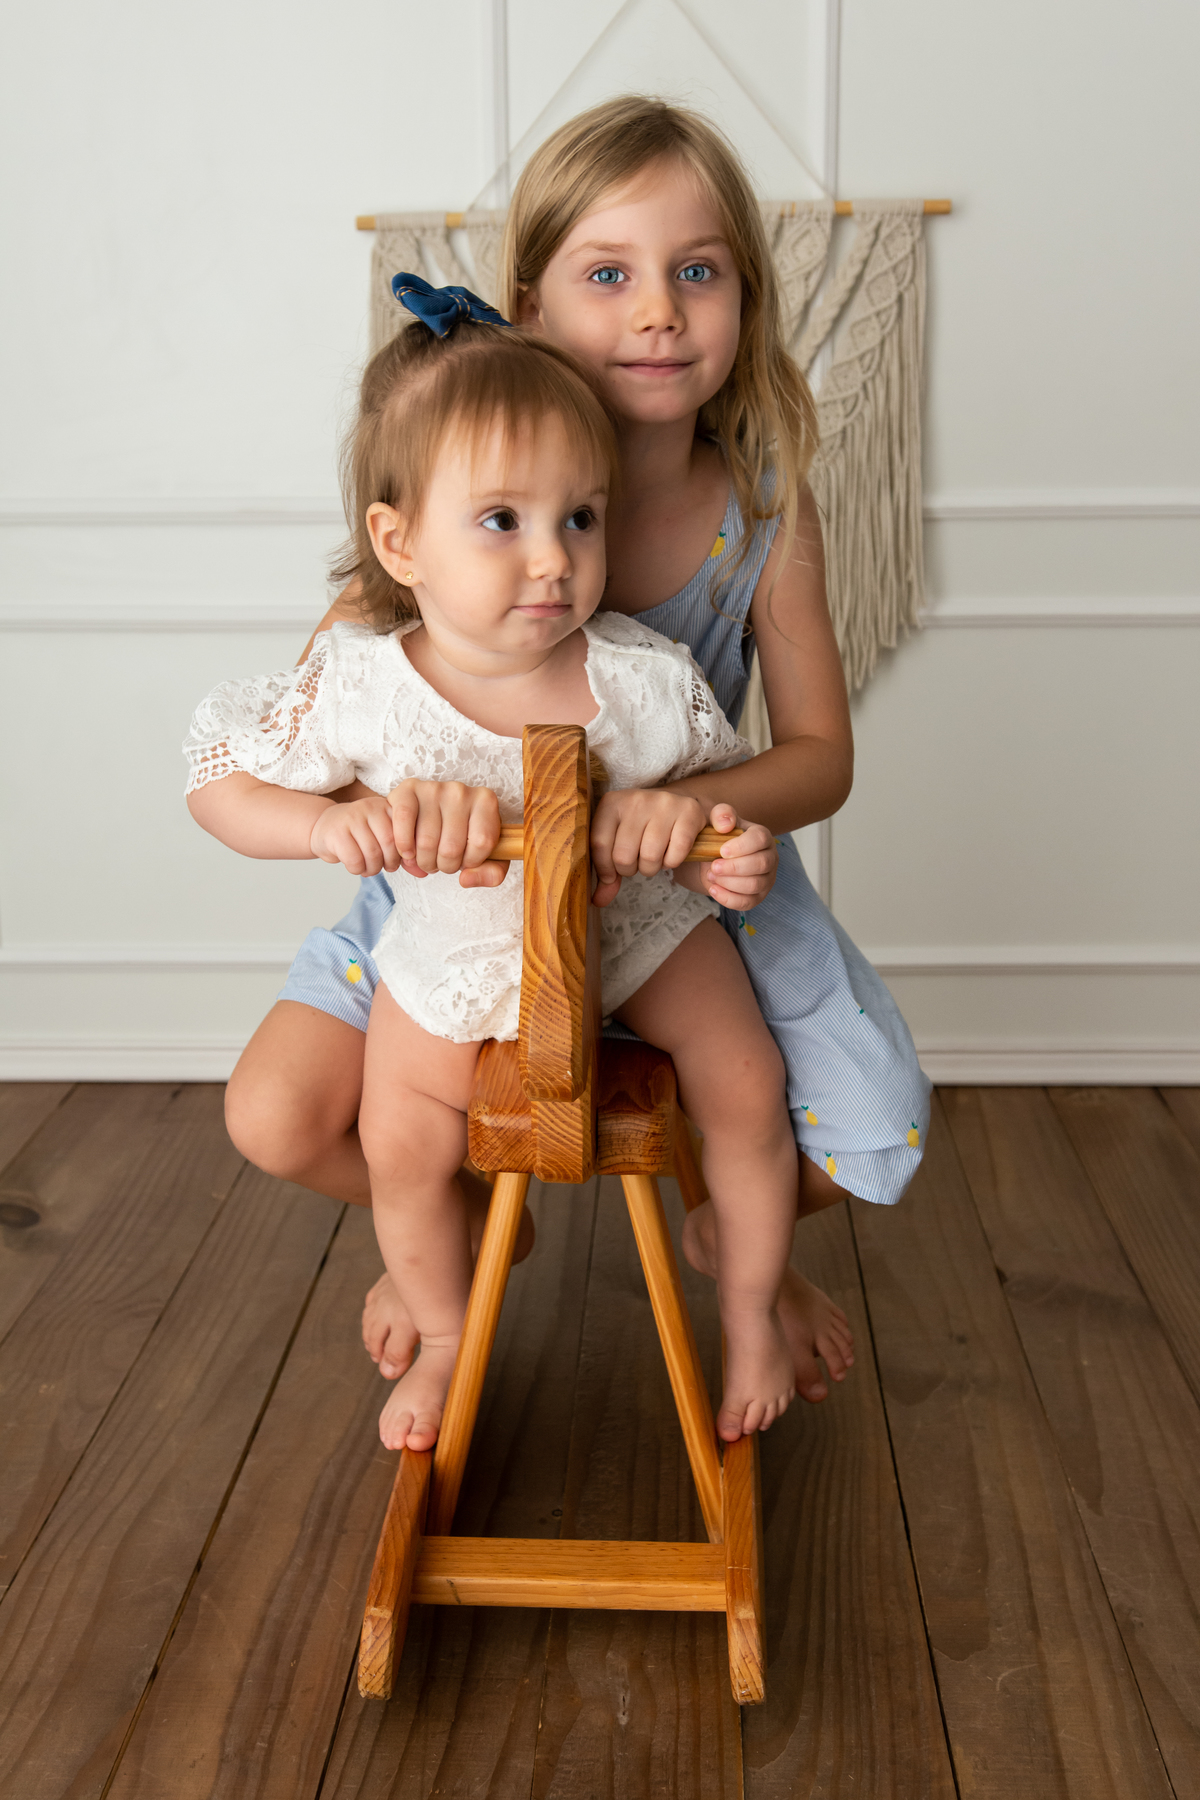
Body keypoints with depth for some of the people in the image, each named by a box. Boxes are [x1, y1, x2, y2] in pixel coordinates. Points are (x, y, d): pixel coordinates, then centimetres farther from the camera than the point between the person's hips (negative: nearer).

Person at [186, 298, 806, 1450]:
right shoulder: (361, 690, -27)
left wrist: (732, 838, -30)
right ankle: (447, 1338, 25)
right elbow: (219, 781, -15)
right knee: (400, 1146, -7)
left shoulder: (642, 681, -25)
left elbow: (721, 774, -7)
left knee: (748, 1090, -6)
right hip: (456, 958, 0)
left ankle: (750, 1319, 22)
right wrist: (333, 821, -34)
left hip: (640, 931, 1)